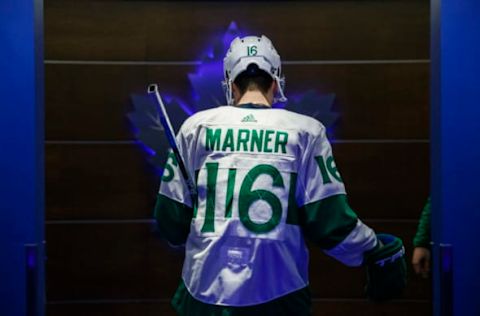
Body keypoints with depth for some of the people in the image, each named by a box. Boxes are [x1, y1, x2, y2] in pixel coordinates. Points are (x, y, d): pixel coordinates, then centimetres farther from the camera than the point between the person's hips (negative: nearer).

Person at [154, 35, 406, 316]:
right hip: (278, 293, -1)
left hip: (206, 290, 1)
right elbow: (329, 222, -6)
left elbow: (171, 220, 4)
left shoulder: (196, 127, 0)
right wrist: (378, 252, 10)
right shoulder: (304, 130, -3)